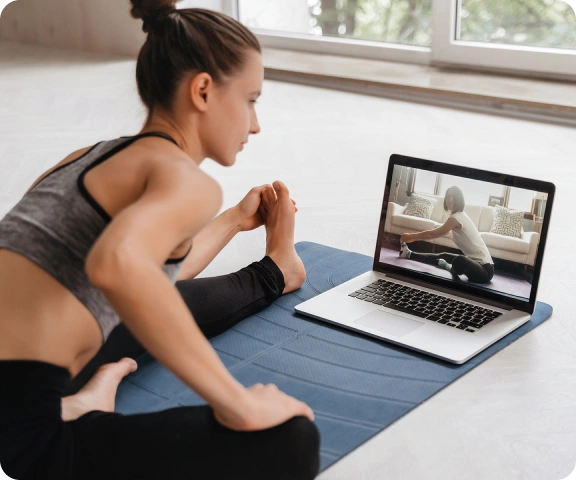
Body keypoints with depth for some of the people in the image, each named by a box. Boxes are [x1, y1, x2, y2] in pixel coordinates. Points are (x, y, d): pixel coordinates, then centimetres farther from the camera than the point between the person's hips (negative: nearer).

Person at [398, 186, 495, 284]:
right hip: (477, 263, 10)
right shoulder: (460, 215, 14)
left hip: (485, 269, -10)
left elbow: (432, 234, -9)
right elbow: (437, 233, 26)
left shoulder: (456, 218, -16)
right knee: (444, 256, 20)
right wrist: (414, 237, 24)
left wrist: (410, 236, 4)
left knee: (458, 261, -37)